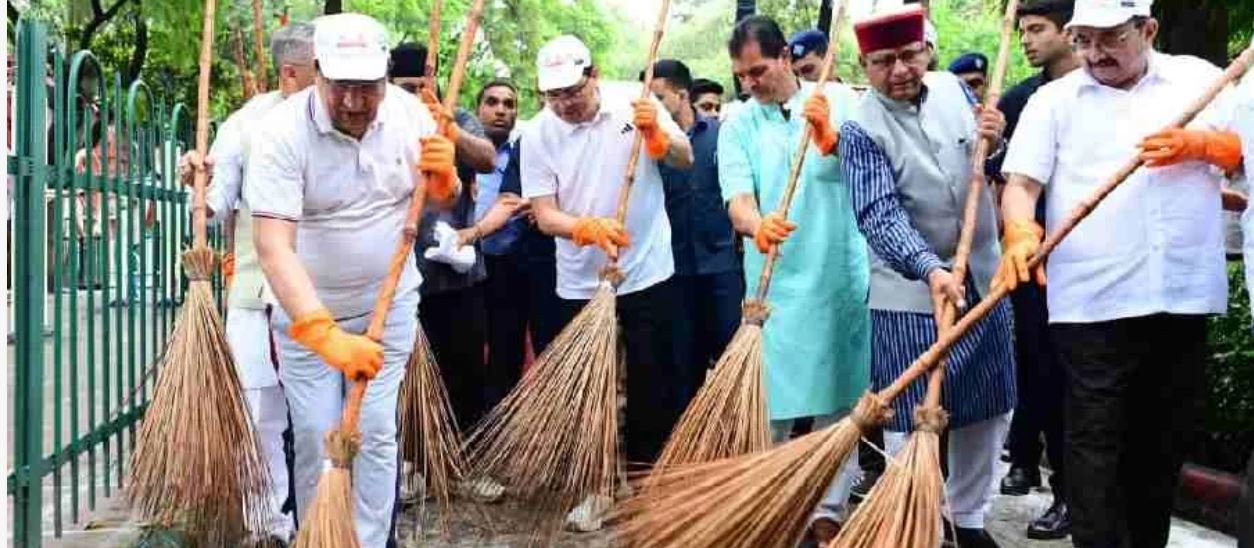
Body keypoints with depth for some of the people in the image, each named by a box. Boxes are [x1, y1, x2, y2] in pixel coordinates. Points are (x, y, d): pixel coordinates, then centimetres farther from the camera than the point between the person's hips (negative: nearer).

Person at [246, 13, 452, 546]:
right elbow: (273, 245, -32)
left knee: (375, 433, 1)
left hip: (388, 304, 2)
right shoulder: (282, 131, -24)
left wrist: (444, 174, -22)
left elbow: (443, 201, 4)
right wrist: (326, 334, -43)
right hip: (308, 311, -2)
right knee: (315, 438, 0)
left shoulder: (409, 112, -10)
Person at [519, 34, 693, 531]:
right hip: (580, 284, 1)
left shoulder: (636, 106, -6)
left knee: (651, 385, 4)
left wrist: (656, 132, -27)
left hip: (647, 275, -1)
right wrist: (589, 228, -28)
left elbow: (685, 160, -7)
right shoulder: (537, 135, -6)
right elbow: (544, 215, -9)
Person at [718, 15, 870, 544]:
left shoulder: (839, 100, 1)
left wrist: (831, 140, -26)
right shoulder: (737, 126, 3)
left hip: (844, 278, 0)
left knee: (839, 401, 6)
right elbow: (737, 201, -8)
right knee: (771, 406, 0)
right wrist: (757, 224, -31)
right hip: (776, 283, 0)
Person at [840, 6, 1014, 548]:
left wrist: (994, 143, -9)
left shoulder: (955, 89, 3)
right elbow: (880, 214, -24)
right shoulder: (861, 130, -13)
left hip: (982, 280, 5)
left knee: (988, 412, 13)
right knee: (912, 422, -1)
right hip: (910, 294, -5)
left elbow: (994, 170, 15)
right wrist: (930, 268, -39)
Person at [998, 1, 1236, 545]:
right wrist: (1020, 233, -22)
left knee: (1164, 440, 11)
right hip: (1092, 301, -2)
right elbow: (1021, 182, -2)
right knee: (1096, 442, -4)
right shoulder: (1053, 99, 6)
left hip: (1184, 295, 2)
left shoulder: (1200, 79, 11)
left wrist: (1198, 142, -10)